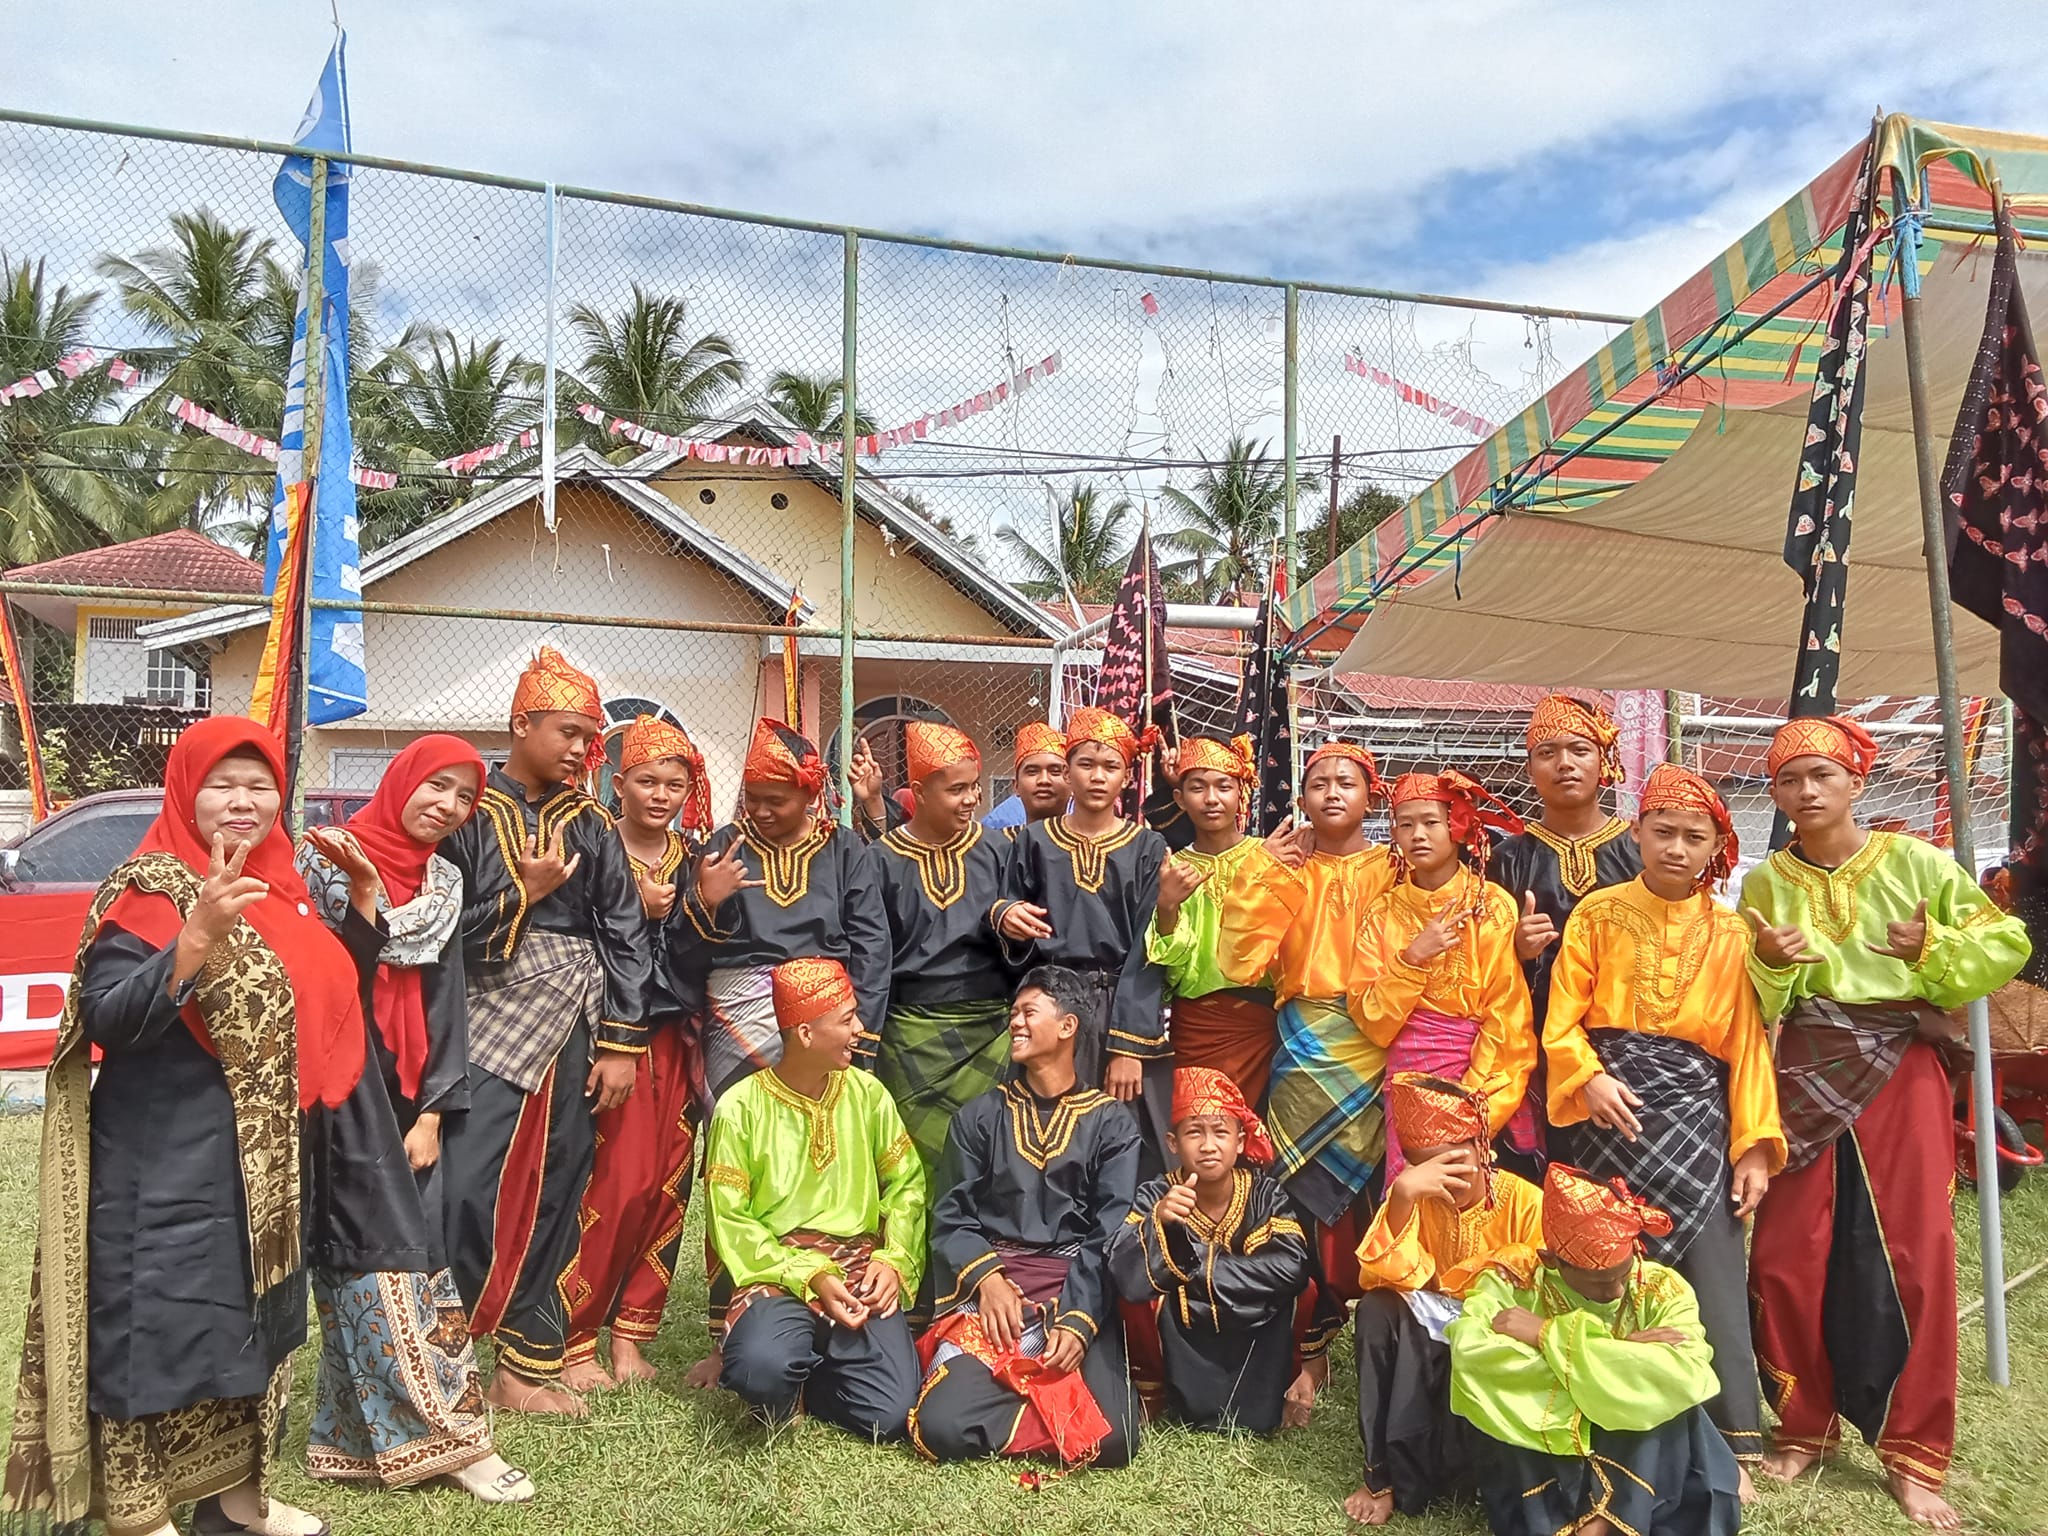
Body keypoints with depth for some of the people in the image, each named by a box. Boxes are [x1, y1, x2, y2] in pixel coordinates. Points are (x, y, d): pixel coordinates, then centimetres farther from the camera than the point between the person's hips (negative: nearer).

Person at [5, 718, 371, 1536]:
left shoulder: (280, 888, 8)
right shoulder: (150, 889, -13)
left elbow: (330, 995, 15)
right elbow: (107, 1022, -22)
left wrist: (364, 901, 3)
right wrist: (198, 937, -36)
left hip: (266, 1148, 8)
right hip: (166, 1156, -8)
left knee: (253, 1315, 16)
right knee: (162, 1320, 1)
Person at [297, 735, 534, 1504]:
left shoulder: (444, 882, 11)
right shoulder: (326, 859, -3)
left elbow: (444, 1001, 9)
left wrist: (432, 1111, 2)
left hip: (405, 1085, 6)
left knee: (411, 1241, 4)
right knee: (383, 1246, -6)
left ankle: (357, 1432, 17)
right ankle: (445, 1434, -2)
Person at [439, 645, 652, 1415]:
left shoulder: (591, 825, 9)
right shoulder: (469, 811, 1)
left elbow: (623, 934, 4)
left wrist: (621, 1044, -2)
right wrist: (526, 894, -11)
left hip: (575, 1031, 3)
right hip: (492, 1025, -3)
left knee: (555, 1198, 8)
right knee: (466, 1191, -9)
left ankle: (527, 1366, 21)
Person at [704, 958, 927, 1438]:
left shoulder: (867, 1093, 4)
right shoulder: (741, 1108, -5)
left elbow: (906, 1184, 8)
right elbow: (729, 1220, -6)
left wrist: (895, 1261, -8)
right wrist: (809, 1277, -15)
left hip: (861, 1268, 2)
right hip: (776, 1270, -2)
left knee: (891, 1413, -18)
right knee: (764, 1369, -34)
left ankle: (812, 1371, 11)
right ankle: (786, 1379, 3)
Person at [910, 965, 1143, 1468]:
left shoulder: (1111, 1122, 9)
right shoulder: (981, 1116, 15)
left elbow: (1111, 1234, 0)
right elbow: (950, 1217, 8)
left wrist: (1078, 1319, -14)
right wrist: (986, 1277, -12)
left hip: (1079, 1290, -1)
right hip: (991, 1283, 1)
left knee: (1112, 1440, -24)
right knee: (942, 1427, -24)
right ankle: (1058, 1407, 1)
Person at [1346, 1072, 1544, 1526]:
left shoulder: (1526, 1201, -13)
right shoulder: (1415, 1200, -8)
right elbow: (1380, 1279, -23)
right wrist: (1401, 1196, -35)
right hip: (1428, 1339, 2)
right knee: (1377, 1309, -28)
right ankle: (1383, 1472, -17)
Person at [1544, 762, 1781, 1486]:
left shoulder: (1730, 934, 7)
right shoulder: (1597, 913, 3)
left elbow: (1747, 1043, 3)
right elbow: (1563, 1020, 0)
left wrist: (1754, 1143, -4)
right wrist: (1588, 1077, -18)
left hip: (1694, 1116, 1)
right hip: (1609, 1112, 0)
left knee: (1711, 1274, -5)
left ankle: (1731, 1443, 6)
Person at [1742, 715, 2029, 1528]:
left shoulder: (1914, 862, 0)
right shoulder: (1764, 882, 4)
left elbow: (2008, 942, 2)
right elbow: (1745, 1005, 3)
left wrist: (1933, 950, -14)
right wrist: (1771, 964, -18)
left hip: (1900, 1070, -1)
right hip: (1803, 1074, 1)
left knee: (1913, 1257, 0)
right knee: (1789, 1256, 2)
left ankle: (1914, 1456, 14)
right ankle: (1802, 1428, 21)